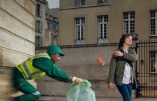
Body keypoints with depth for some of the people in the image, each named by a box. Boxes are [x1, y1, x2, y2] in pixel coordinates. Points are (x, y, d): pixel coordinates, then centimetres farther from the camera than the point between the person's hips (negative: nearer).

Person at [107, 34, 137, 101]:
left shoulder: (132, 51, 11)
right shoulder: (117, 52, -5)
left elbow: (134, 58, -13)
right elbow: (112, 67, -9)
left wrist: (122, 54, -22)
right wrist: (110, 81, -14)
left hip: (129, 81, 5)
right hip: (121, 80, -5)